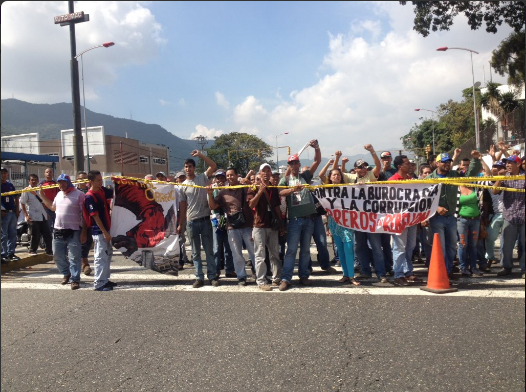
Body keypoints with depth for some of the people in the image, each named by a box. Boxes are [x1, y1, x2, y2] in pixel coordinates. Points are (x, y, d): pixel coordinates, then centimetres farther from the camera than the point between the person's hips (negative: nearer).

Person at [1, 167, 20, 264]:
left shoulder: (10, 185, 13)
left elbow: (16, 198, 18)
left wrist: (17, 210, 8)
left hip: (13, 212, 6)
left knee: (12, 234, 10)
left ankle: (11, 253, 18)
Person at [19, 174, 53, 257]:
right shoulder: (26, 191, -4)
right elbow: (22, 204, -6)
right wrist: (26, 215, -13)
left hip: (43, 216, 5)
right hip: (33, 217, -5)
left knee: (47, 234, 4)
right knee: (35, 236, 1)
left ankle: (49, 251, 11)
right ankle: (32, 250, 19)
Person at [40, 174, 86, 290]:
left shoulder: (79, 195, -9)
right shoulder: (59, 194, 14)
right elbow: (53, 207, 31)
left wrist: (84, 232, -14)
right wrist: (42, 195, 25)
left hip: (73, 232, -7)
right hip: (58, 230, 7)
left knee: (74, 257, -3)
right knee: (57, 255, 15)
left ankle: (75, 279, 6)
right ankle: (66, 273, 35)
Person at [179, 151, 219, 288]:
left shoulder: (203, 178, 2)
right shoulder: (183, 185, 4)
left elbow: (214, 166, -12)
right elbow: (183, 206, 6)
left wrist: (200, 155, -16)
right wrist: (180, 224, 6)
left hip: (205, 219, -1)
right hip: (191, 222, 2)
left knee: (209, 250, 5)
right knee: (195, 252, 7)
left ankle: (212, 276, 12)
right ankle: (199, 278, 13)